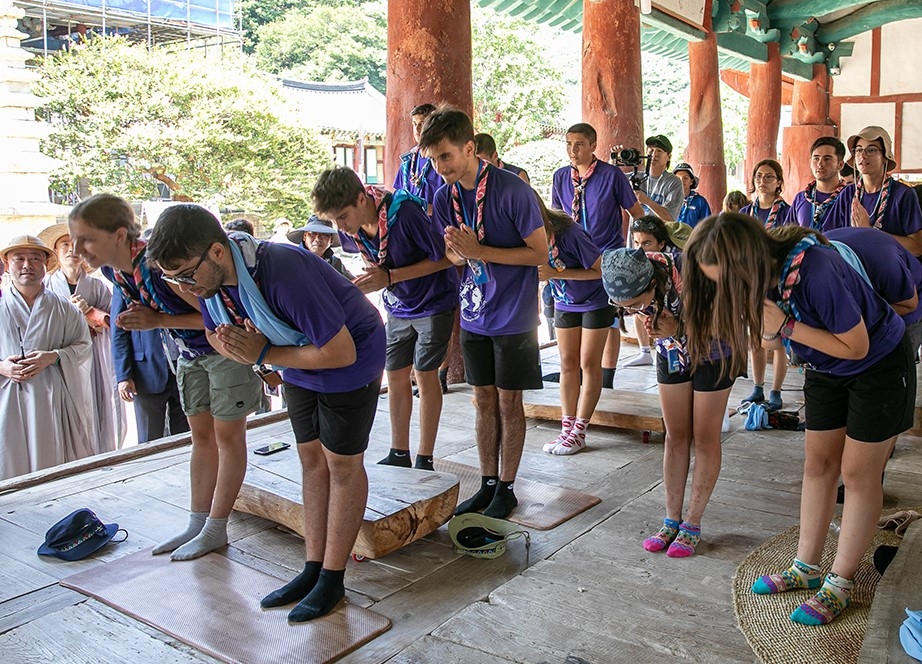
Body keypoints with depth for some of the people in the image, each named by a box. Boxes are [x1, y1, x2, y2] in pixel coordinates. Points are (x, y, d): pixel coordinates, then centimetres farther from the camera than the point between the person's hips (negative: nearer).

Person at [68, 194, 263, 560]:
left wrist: (159, 321, -29)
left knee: (227, 437, 4)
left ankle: (215, 530, 13)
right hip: (191, 352, 9)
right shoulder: (112, 268, -6)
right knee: (201, 437, 14)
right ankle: (197, 524, 24)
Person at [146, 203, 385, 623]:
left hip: (350, 356, -8)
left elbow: (341, 352, -33)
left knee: (342, 463, 2)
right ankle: (313, 568, 22)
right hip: (299, 364, 8)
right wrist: (234, 345, -20)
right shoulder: (211, 278, -13)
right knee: (311, 459, 12)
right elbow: (216, 335, 6)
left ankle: (332, 579, 13)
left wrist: (263, 355, -24)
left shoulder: (283, 274, -38)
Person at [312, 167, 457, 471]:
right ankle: (399, 454, 20)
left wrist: (390, 277, -29)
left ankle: (424, 460, 9)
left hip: (434, 300, -6)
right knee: (395, 376, 7)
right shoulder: (351, 228, -11)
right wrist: (369, 278, -14)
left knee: (425, 376, -2)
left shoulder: (404, 213, -31)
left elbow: (445, 258, -24)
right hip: (398, 305, 6)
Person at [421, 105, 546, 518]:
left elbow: (540, 253, -15)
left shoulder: (512, 191, -18)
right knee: (484, 400, 13)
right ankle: (488, 483, 25)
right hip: (474, 314, 5)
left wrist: (479, 251, -23)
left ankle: (506, 488, 19)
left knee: (508, 403, 5)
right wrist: (457, 252, -16)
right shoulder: (444, 197, 0)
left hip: (513, 315, -5)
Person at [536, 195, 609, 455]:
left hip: (595, 301, -6)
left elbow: (600, 270, -25)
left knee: (588, 364, 0)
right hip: (564, 304, 6)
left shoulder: (569, 233, -33)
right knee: (568, 363, 7)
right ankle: (566, 429, 12)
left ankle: (579, 432, 5)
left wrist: (556, 273, -32)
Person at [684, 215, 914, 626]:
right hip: (825, 370, 7)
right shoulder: (761, 272, -16)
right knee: (819, 464, 9)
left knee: (858, 473, 1)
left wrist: (786, 326, -32)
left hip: (878, 364, -7)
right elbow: (775, 338, -6)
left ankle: (839, 584, 12)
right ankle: (806, 568, 20)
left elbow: (856, 346, -28)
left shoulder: (816, 271, -38)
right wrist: (771, 330, -27)